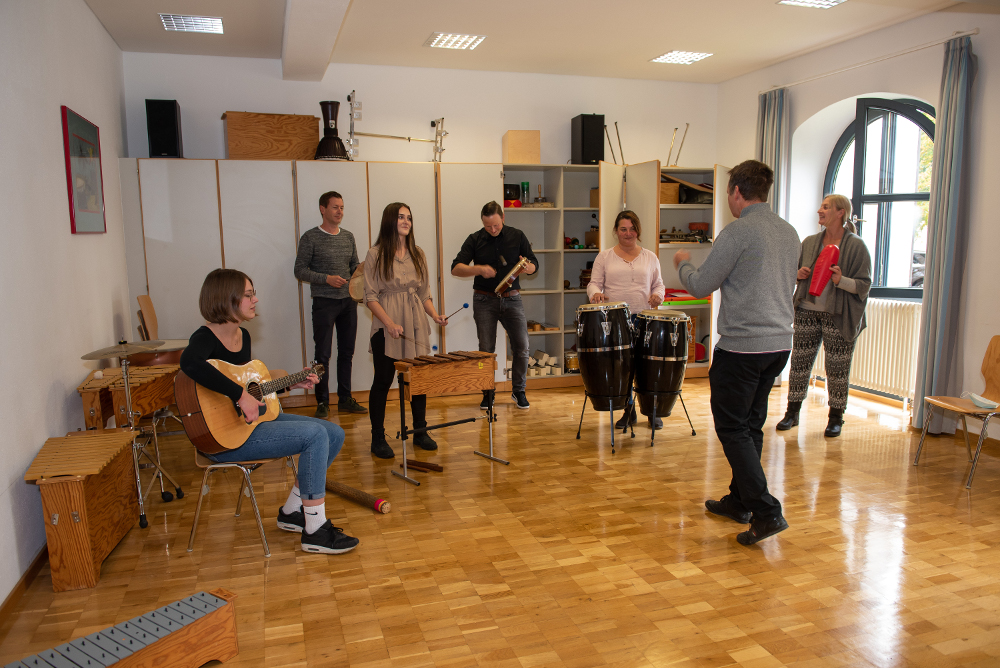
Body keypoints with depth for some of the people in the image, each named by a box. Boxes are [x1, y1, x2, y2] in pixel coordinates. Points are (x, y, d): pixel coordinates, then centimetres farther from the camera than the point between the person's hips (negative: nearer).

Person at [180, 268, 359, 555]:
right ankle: (315, 531, -15)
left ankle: (292, 511, 13)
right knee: (315, 435, -23)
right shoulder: (206, 337, -15)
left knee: (334, 434, 3)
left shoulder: (243, 335, 12)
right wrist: (241, 395, -39)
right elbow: (189, 363, -41)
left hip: (253, 417, 10)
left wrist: (292, 383, 16)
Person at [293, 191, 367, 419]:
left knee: (347, 352, 10)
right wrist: (327, 279, -17)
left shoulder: (348, 237, 12)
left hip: (348, 301, 5)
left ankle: (345, 399, 19)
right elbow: (300, 270, -6)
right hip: (324, 303, -5)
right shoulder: (311, 238, -4)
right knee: (323, 355, -1)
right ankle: (322, 403, 7)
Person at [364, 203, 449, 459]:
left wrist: (435, 315, -2)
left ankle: (420, 432, 22)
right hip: (386, 329, -4)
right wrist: (390, 323, -19)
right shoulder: (376, 255, -3)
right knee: (382, 382, 1)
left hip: (416, 326, 4)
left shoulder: (418, 254, 11)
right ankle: (378, 439, 13)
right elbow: (370, 296, -6)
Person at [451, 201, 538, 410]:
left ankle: (518, 391, 14)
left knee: (522, 347, -4)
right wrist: (479, 269, -24)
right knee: (486, 350, 2)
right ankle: (487, 394, 17)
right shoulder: (474, 240, -1)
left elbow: (534, 264, 5)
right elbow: (456, 269, -7)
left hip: (512, 299, 1)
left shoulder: (517, 236, 2)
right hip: (484, 301, -1)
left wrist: (527, 267, -20)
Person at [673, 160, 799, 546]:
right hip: (779, 343, 8)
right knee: (751, 424, 17)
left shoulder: (738, 232, -14)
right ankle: (740, 501, 28)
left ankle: (766, 511, -3)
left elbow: (700, 287, -11)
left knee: (732, 428, 0)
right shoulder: (789, 232, 11)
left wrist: (683, 263, 9)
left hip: (742, 346, -8)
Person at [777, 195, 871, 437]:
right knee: (799, 363, 6)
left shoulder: (856, 246, -3)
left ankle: (835, 418, 17)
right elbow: (794, 272, 19)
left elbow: (864, 284, -6)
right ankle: (792, 413, 18)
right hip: (807, 311, 4)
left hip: (839, 317, -4)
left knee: (837, 369, 2)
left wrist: (841, 280, -23)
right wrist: (798, 274, -4)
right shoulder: (809, 242, 10)